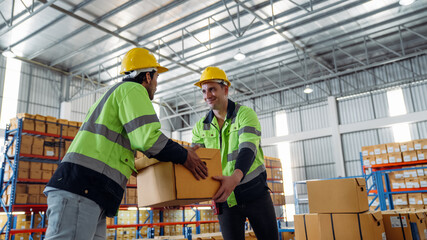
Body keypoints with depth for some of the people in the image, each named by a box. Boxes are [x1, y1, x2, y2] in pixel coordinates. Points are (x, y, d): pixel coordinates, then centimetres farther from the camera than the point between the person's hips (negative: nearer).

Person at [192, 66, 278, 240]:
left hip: (254, 192, -2)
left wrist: (235, 177, -41)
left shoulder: (245, 114, -7)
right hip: (224, 196, 3)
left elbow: (248, 149, -23)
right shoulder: (201, 126, 6)